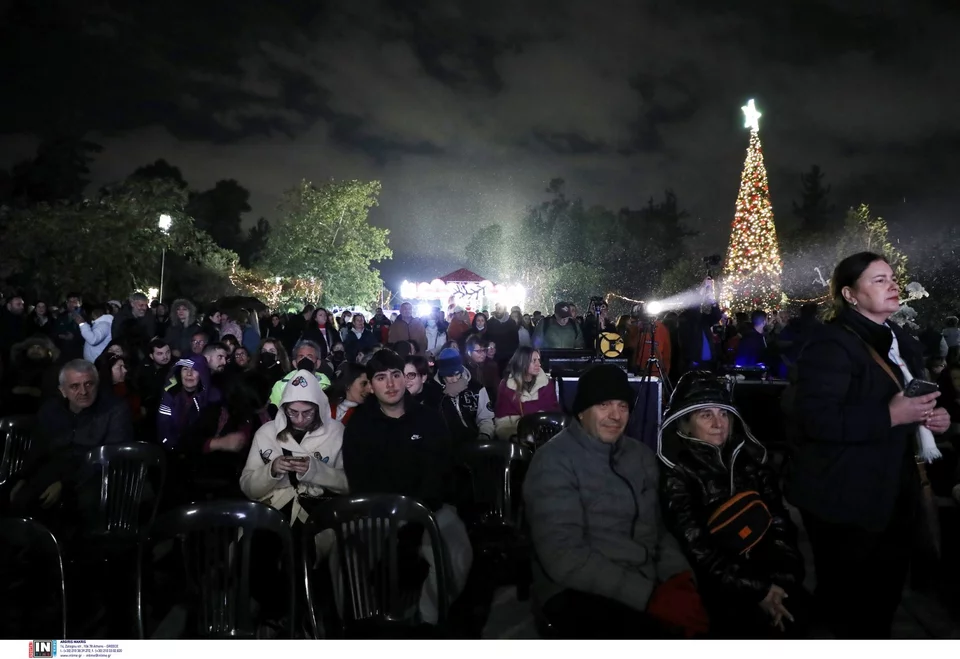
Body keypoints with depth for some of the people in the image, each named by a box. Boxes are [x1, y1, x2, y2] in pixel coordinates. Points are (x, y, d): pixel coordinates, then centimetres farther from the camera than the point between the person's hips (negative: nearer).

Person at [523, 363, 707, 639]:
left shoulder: (641, 455, 12)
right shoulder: (554, 461, -11)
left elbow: (656, 527, 13)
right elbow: (563, 556, -18)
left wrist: (678, 575, -8)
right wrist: (648, 595, -22)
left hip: (645, 584, 6)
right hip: (580, 592, -6)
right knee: (652, 630, -32)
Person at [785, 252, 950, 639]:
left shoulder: (902, 343, 13)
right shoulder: (832, 343, -18)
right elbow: (814, 417, -28)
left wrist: (931, 417, 7)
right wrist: (889, 416, -27)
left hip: (893, 495, 9)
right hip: (843, 499, -9)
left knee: (885, 597, 21)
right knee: (840, 598, 4)